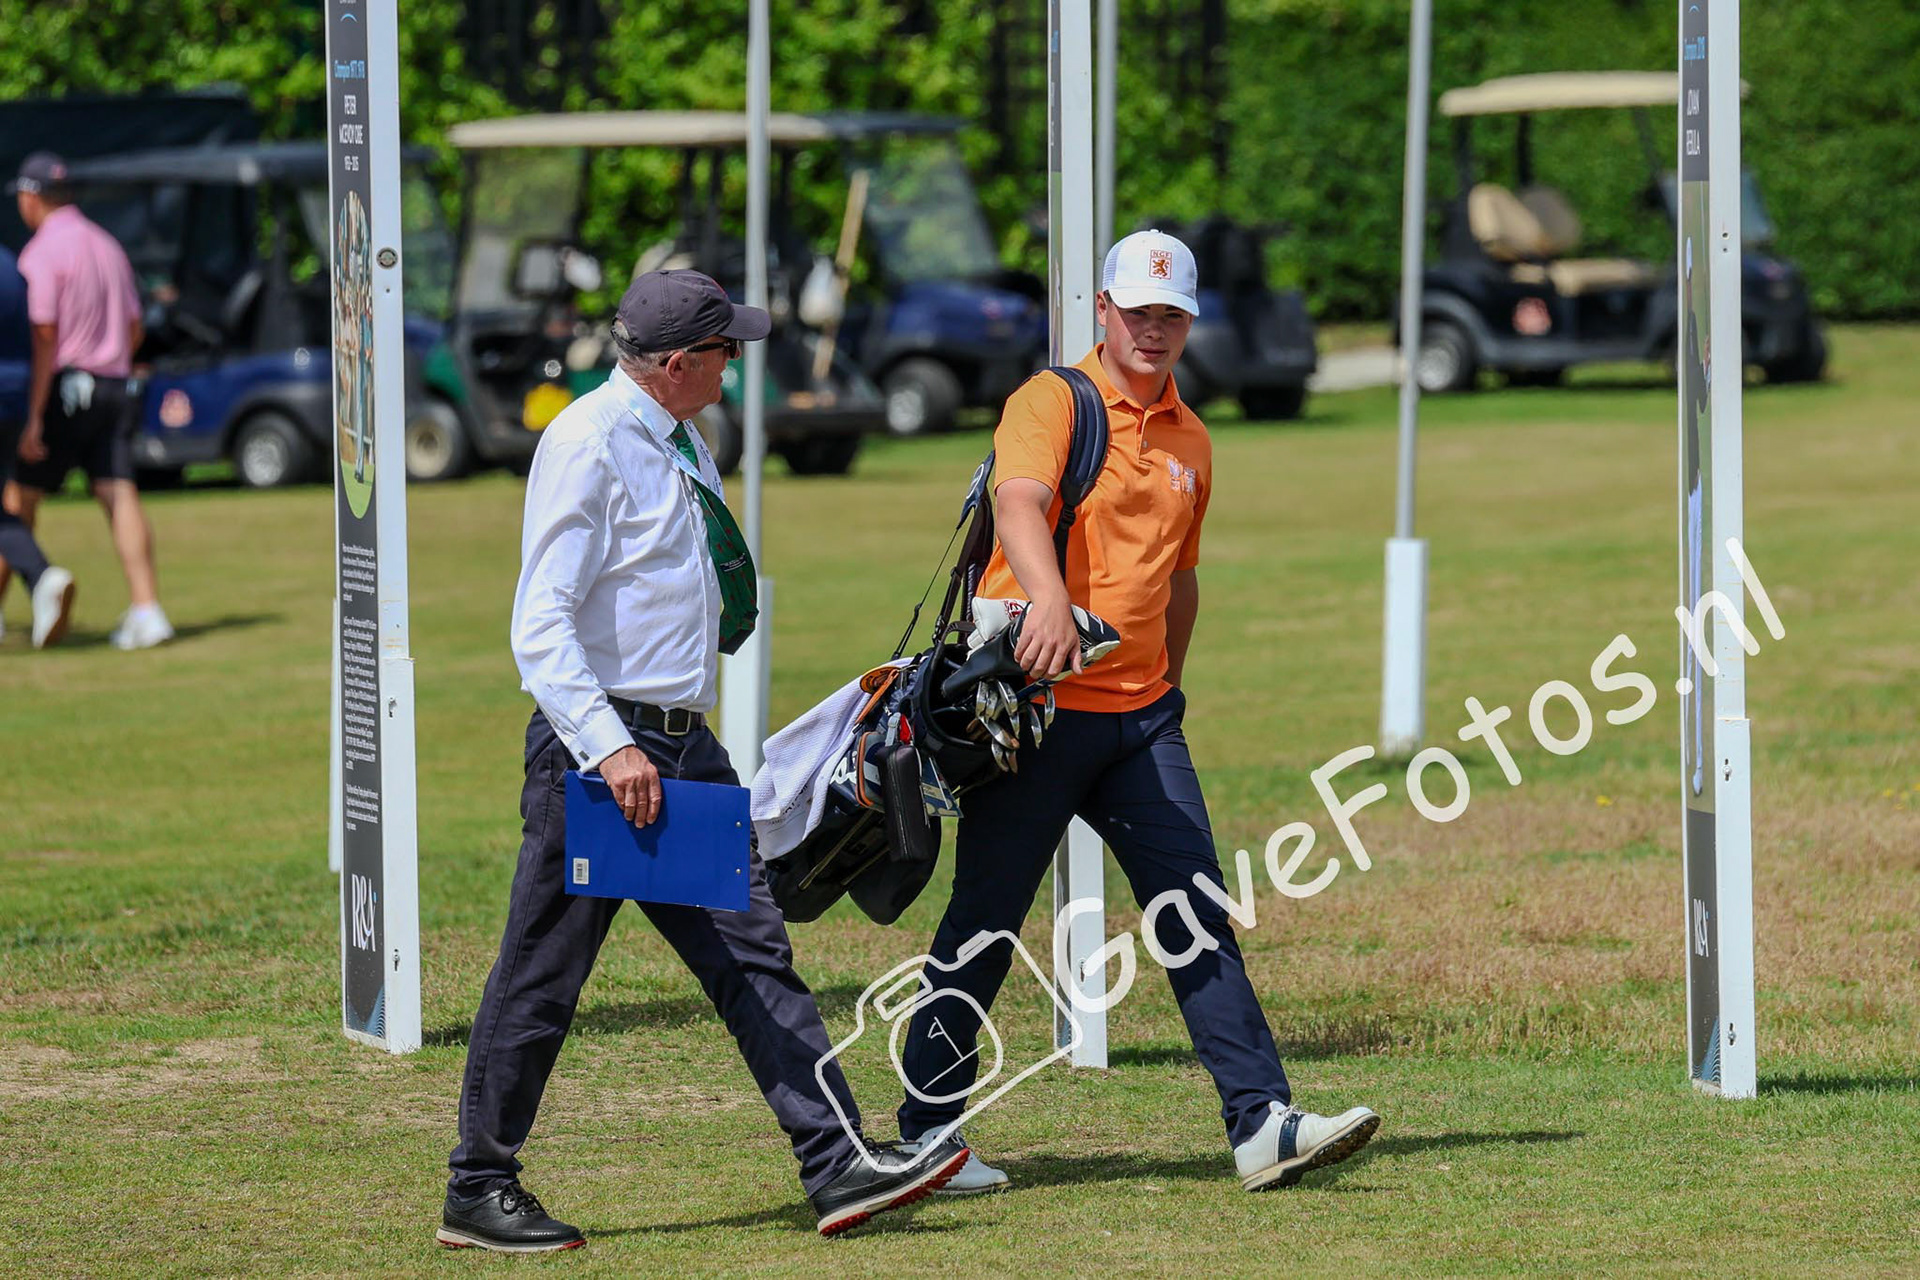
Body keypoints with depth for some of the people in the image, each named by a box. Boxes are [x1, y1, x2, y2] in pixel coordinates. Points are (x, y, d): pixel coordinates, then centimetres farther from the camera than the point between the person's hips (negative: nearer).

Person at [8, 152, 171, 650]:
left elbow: (45, 336, -16)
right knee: (120, 493, -4)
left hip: (64, 386, -6)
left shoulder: (42, 252, -9)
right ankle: (147, 610, -15)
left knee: (22, 494, 5)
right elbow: (135, 327, 18)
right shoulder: (108, 246, 15)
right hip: (113, 387, 6)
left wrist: (34, 417, -18)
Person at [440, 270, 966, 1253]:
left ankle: (839, 1166, -1)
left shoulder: (682, 449, 17)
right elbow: (541, 625, -20)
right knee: (542, 978, -1)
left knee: (753, 954, 2)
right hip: (598, 744, -9)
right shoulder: (588, 444, -13)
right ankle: (478, 1192, 9)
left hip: (684, 747, 9)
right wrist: (608, 748, -28)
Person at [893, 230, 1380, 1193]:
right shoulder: (1052, 403, -6)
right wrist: (1048, 599, -44)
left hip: (1140, 717, 6)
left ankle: (1262, 1126, -7)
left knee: (1199, 920, -3)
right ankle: (926, 1135, 11)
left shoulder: (1189, 443, 15)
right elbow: (1019, 502, -26)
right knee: (983, 927, 1)